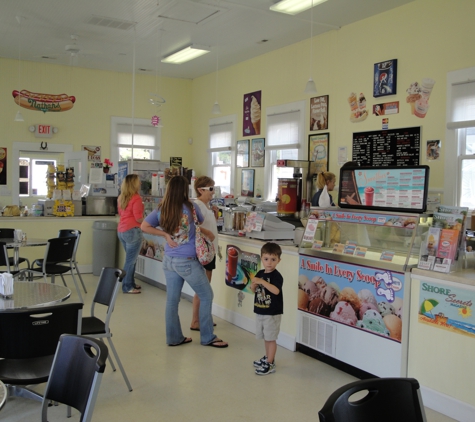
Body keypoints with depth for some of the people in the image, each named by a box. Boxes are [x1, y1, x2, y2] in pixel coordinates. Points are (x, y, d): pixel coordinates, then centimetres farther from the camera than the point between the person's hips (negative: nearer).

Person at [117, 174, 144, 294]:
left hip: (121, 230, 9)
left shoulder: (121, 197, 12)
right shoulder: (136, 198, -14)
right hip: (132, 231, -9)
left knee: (130, 259, 18)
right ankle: (127, 287, 4)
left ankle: (130, 283, 24)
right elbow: (138, 218, -18)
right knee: (131, 260, -1)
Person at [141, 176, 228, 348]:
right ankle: (208, 338, 17)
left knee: (172, 300, 12)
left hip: (169, 260, 5)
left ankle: (174, 338, 23)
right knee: (206, 296, 10)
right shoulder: (190, 207, -11)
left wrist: (165, 234, 2)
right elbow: (199, 224, 6)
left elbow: (144, 226, 4)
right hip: (188, 261, -5)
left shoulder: (161, 210, -1)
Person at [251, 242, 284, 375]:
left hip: (272, 313, -7)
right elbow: (254, 290, 12)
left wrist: (262, 282, -37)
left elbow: (276, 291, -32)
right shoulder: (260, 273, 6)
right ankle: (268, 357, 35)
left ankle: (270, 364, 7)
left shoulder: (276, 276, -16)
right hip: (260, 311, 7)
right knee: (265, 337, 19)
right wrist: (253, 284, -10)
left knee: (271, 338, -1)